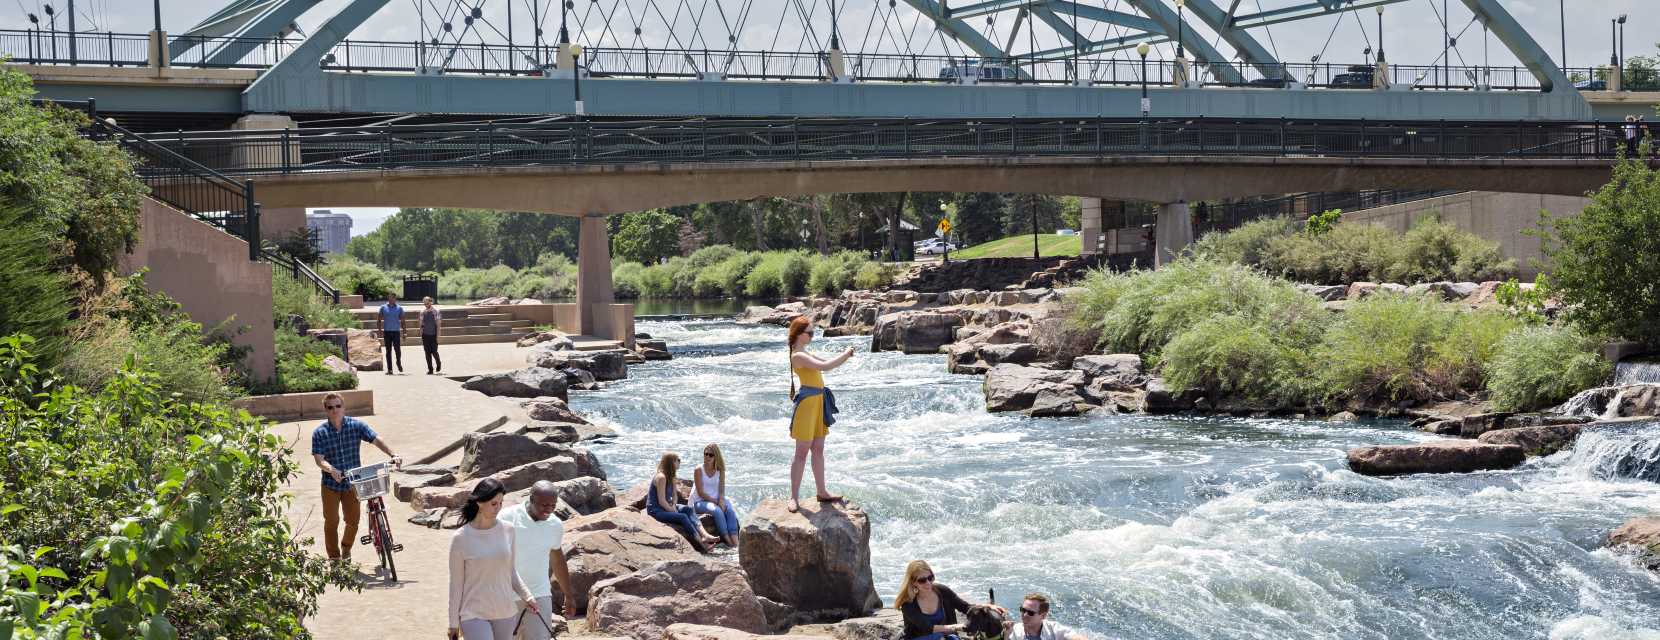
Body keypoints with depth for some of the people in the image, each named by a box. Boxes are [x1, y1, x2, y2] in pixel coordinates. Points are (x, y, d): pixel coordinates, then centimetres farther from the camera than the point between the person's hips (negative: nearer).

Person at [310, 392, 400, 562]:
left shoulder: (356, 426, -5)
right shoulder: (319, 433, -8)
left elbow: (376, 440, -12)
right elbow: (319, 459, -16)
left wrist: (393, 455, -28)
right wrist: (331, 470, -36)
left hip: (352, 483, 1)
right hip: (331, 485, -1)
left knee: (353, 521, 8)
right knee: (331, 522, 4)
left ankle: (346, 548, 37)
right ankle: (334, 558, 19)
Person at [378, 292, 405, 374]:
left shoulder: (399, 308, 6)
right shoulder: (383, 307, 5)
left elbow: (402, 321, 8)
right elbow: (379, 320, 7)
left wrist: (404, 333, 3)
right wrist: (380, 331, -3)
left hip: (396, 331, 0)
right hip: (387, 331, 0)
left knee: (398, 350, -7)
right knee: (388, 351, 2)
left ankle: (399, 363, 21)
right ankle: (389, 369, 5)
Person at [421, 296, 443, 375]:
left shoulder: (435, 311, -6)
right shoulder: (422, 311, 6)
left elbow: (438, 324, -5)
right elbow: (421, 323, 12)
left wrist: (437, 336, -9)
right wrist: (421, 335, 9)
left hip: (433, 335, -4)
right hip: (425, 335, 4)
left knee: (434, 352, -6)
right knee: (427, 352, 2)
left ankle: (438, 364, 23)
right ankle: (430, 369, 9)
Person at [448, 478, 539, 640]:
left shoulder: (508, 530, 1)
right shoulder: (461, 538, -9)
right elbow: (456, 583, -3)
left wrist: (526, 596, -1)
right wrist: (454, 622, 0)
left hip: (506, 613, 4)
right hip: (475, 615, -4)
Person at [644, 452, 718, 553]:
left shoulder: (670, 477, 11)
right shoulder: (661, 477, -20)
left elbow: (674, 496, 13)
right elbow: (661, 501, -22)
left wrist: (674, 506, -7)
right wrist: (673, 511, -13)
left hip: (667, 507, 9)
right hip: (656, 510, -9)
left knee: (689, 510, -11)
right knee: (683, 517, -25)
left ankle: (703, 535, -28)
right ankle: (701, 543, -29)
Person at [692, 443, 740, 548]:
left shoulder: (720, 470, 6)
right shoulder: (699, 470, -7)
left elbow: (722, 490, 1)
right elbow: (701, 493, -12)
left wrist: (721, 501, -20)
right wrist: (716, 501, -17)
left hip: (716, 500, 4)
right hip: (700, 502, -4)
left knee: (730, 510, -26)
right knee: (717, 511, -33)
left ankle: (735, 542, -36)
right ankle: (728, 541, -32)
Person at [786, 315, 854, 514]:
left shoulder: (804, 353, 16)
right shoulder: (798, 356, -16)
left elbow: (824, 365, 23)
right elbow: (825, 366, -26)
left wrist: (845, 356, 7)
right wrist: (845, 354, -14)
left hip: (819, 402, 10)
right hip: (808, 402, -10)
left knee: (818, 449, 14)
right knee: (802, 452, -5)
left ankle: (822, 492, 22)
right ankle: (794, 497, -1)